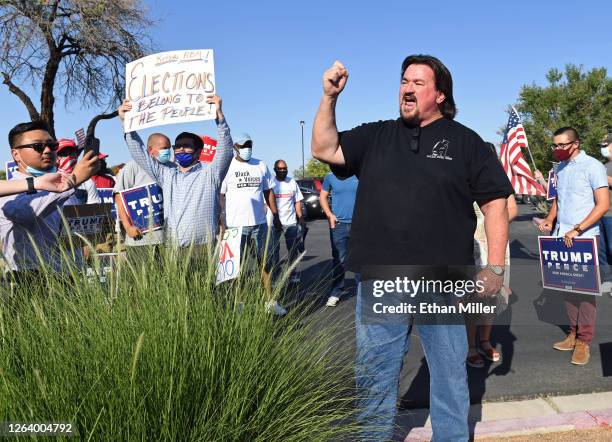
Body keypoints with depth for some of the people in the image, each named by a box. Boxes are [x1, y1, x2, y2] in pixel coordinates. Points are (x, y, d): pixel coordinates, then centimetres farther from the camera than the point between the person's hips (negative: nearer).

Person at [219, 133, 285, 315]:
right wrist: (222, 224, -11)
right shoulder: (227, 166, -1)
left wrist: (276, 216, 12)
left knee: (267, 263, 6)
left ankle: (270, 300, 14)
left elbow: (268, 192, 16)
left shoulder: (261, 165, 11)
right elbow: (220, 196, -3)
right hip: (235, 225, -4)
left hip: (260, 223, 4)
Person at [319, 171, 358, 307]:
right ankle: (335, 293, 9)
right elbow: (323, 197, 11)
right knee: (339, 260, 1)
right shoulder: (330, 177, 4)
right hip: (338, 223, 0)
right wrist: (329, 214, -3)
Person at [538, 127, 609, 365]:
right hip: (561, 236, 7)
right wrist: (549, 219, 6)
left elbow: (603, 205, -12)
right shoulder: (560, 168, 14)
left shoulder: (592, 166, -7)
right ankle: (574, 334, 17)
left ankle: (584, 342, 4)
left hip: (583, 238, -7)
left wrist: (577, 230, -17)